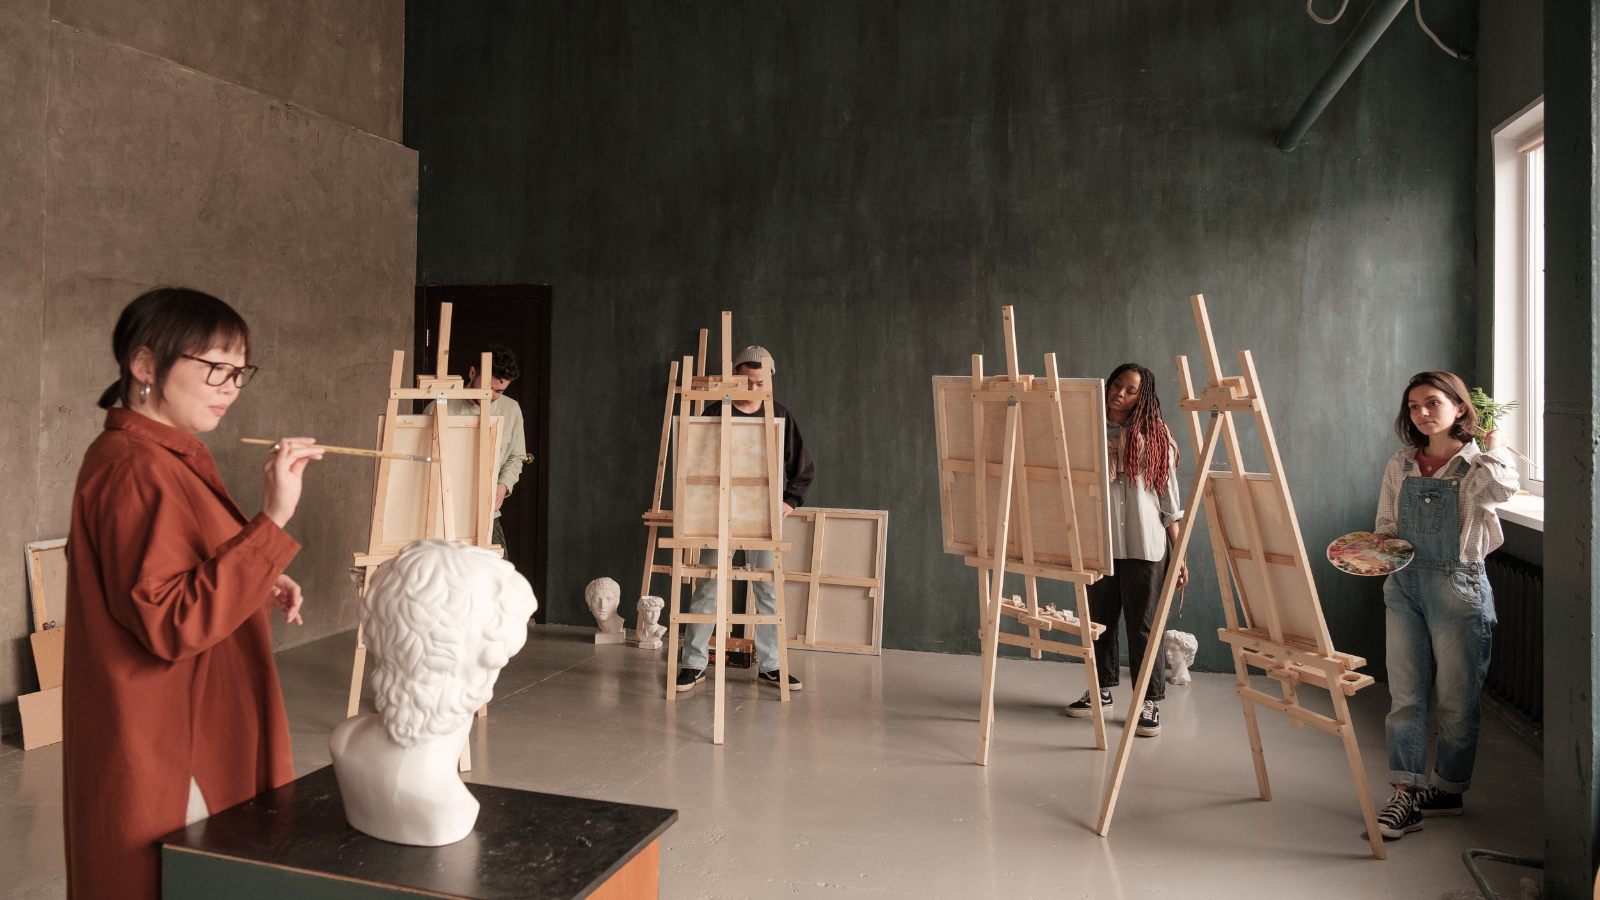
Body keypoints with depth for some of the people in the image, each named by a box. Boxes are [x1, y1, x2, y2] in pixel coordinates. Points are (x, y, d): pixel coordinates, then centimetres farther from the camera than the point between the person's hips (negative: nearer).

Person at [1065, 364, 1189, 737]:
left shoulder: (1154, 437, 4)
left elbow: (1170, 501, 5)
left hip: (1144, 547, -2)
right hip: (1098, 544, 2)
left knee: (1144, 624, 0)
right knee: (1099, 619, 12)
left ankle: (1150, 701, 12)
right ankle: (1101, 689, 29)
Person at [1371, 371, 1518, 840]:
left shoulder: (1477, 464, -4)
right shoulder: (1399, 466, 8)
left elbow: (1501, 487, -29)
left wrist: (1494, 446, -11)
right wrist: (1379, 544, -5)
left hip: (1458, 586, -4)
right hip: (1404, 584, 4)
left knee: (1456, 697, 7)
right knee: (1405, 694, 1)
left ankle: (1448, 788, 23)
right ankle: (1407, 793, 5)